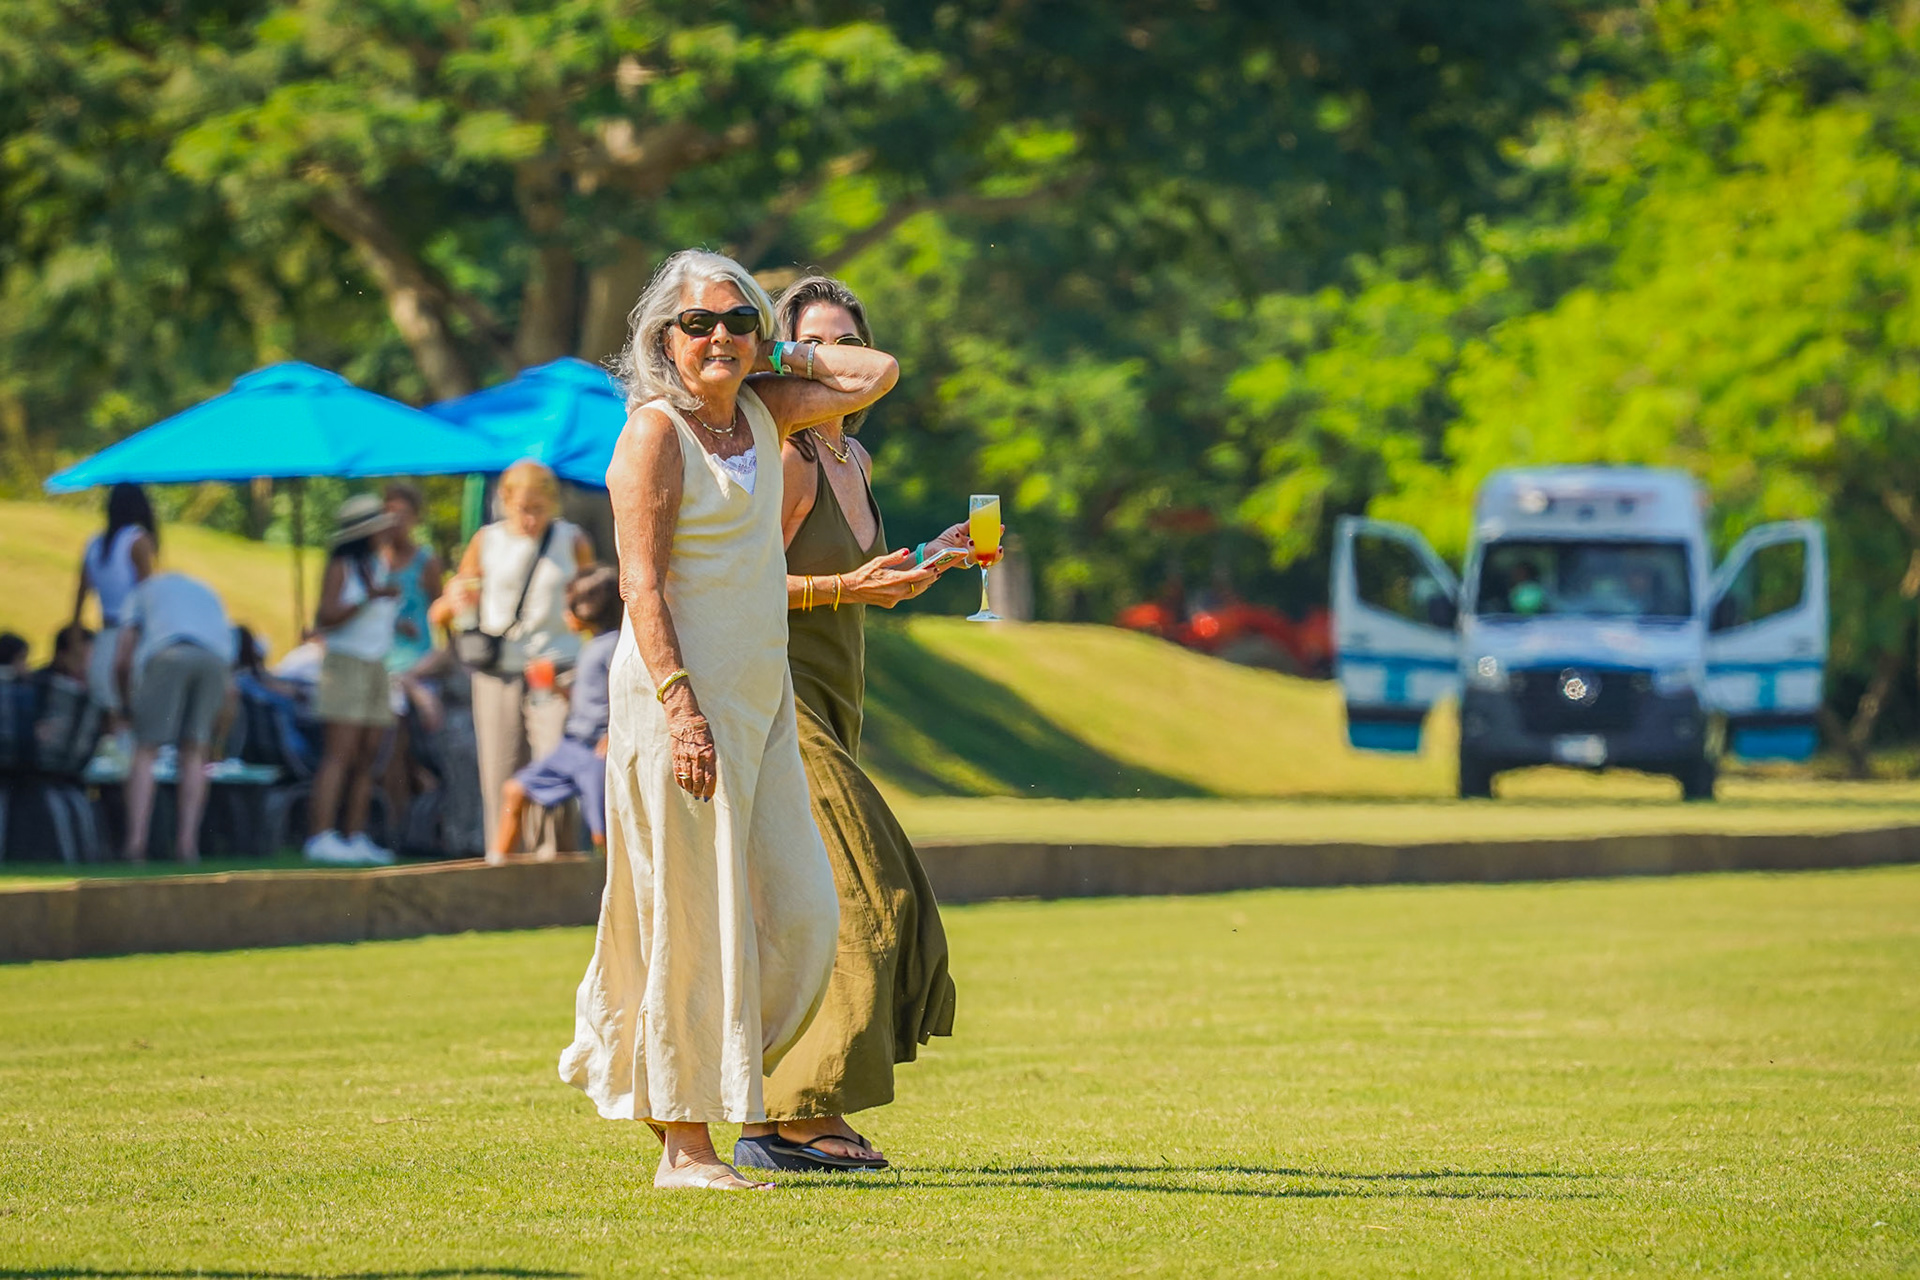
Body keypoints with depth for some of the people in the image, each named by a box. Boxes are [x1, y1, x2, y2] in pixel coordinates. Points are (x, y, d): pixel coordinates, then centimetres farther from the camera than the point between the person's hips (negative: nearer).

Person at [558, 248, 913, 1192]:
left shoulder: (762, 412, 12)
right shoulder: (654, 431, -9)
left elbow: (877, 372, 19)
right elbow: (642, 587, -14)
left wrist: (772, 353, 14)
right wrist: (682, 713, -21)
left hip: (763, 698, 8)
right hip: (681, 695, -8)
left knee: (798, 914, 4)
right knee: (695, 920, -6)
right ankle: (684, 1146, -1)